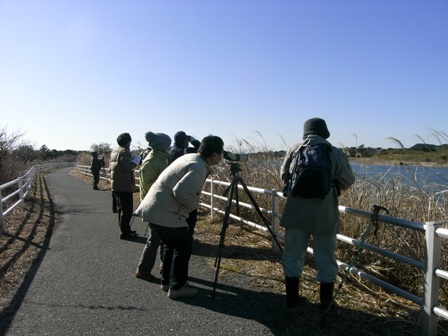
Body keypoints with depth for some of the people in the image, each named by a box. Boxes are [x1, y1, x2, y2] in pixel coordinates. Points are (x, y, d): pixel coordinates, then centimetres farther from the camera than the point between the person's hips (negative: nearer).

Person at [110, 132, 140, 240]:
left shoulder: (114, 151, 16)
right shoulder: (124, 151, -14)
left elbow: (111, 167, 22)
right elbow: (127, 166, -26)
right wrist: (135, 160, -10)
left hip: (116, 185, 10)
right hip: (125, 185, -10)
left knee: (123, 209, 19)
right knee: (127, 210, -4)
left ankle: (126, 230, 28)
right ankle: (125, 233, 0)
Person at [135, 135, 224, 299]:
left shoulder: (190, 157, 10)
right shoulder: (198, 168, -19)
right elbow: (181, 192, -29)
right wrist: (196, 202, -11)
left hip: (153, 208, 10)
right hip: (165, 213, -10)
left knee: (172, 245, 22)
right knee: (184, 246, 4)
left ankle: (166, 281, 34)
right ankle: (177, 287, 14)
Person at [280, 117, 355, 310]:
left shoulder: (294, 150, 1)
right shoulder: (336, 153, -4)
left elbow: (284, 176, 10)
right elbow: (348, 181, 2)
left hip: (296, 213, 2)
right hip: (325, 214, -1)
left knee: (292, 255, 13)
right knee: (326, 258, 12)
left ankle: (291, 298, 23)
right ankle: (326, 302, 24)